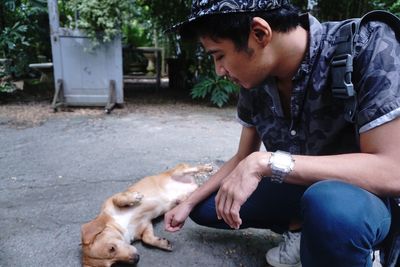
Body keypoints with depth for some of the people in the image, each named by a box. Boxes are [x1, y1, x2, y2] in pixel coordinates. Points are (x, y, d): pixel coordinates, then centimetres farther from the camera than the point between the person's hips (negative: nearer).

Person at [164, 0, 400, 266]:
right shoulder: (254, 84, -10)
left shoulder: (368, 47, -26)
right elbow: (243, 158, 3)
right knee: (203, 208, 4)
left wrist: (267, 162, -35)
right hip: (298, 189, 6)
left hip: (363, 194, -5)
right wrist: (188, 203, 1)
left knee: (327, 203, -39)